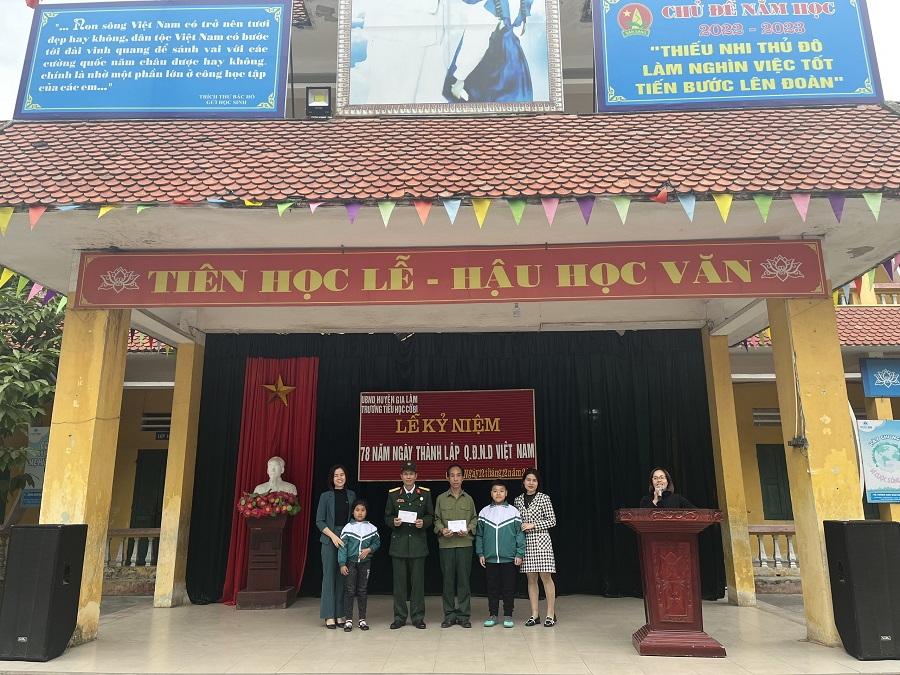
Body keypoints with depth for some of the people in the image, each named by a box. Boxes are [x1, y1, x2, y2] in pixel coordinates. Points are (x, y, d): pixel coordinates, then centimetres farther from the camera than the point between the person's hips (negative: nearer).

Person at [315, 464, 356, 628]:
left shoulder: (351, 495, 8)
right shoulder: (326, 496, 0)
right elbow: (319, 521, -2)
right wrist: (333, 536, -12)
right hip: (329, 540, -2)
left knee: (343, 577, 4)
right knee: (329, 576, -2)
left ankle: (339, 615, 12)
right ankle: (329, 616, 5)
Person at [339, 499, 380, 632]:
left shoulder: (371, 528, 0)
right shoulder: (348, 528, -6)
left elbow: (377, 542, 8)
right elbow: (342, 546, -6)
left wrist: (369, 549, -11)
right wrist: (342, 564, -10)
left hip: (365, 562, 2)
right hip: (351, 562, -2)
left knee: (363, 591, 9)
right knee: (350, 590, -1)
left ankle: (362, 619, 17)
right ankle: (348, 620, 7)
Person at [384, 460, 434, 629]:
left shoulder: (425, 493, 5)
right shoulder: (393, 494, 6)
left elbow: (431, 516, 7)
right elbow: (387, 517, 9)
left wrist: (423, 522, -13)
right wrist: (393, 522, -12)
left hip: (418, 543, 0)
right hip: (398, 543, 0)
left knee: (418, 580, 3)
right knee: (399, 580, 4)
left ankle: (417, 616, 14)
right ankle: (399, 617, 15)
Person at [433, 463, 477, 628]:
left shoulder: (468, 499, 9)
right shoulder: (441, 498, 8)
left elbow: (474, 519, 11)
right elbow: (436, 519, 8)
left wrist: (468, 529, -7)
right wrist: (442, 530, -10)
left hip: (465, 543, 0)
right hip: (446, 544, 0)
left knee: (464, 579, 2)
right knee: (448, 579, 3)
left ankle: (464, 615, 11)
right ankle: (449, 615, 14)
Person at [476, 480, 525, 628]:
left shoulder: (513, 511, -1)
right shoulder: (484, 512, 3)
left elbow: (520, 534, -1)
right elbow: (479, 535, 6)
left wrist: (519, 554, -6)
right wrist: (480, 553, 1)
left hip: (509, 558, -1)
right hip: (490, 558, 1)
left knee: (508, 588, 6)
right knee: (492, 588, 10)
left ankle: (508, 616, 18)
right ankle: (493, 615, 21)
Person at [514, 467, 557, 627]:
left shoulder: (544, 499, -3)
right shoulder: (518, 500, 9)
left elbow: (552, 521, -4)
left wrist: (532, 525, -11)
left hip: (541, 541, -4)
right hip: (525, 542, 4)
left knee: (546, 577, -3)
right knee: (531, 578, 8)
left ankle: (551, 614, 7)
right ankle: (535, 614, 15)